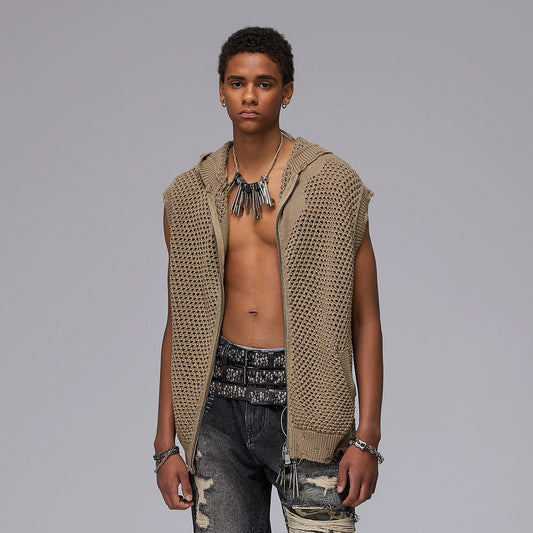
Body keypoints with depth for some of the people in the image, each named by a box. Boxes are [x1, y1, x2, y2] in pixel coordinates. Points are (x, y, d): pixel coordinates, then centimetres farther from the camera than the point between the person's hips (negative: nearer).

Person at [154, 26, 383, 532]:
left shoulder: (334, 186, 0)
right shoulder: (188, 197, 9)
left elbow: (365, 320, 0)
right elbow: (180, 324, 13)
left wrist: (366, 439, -7)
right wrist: (166, 444, 9)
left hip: (304, 402, -2)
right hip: (220, 401, 3)